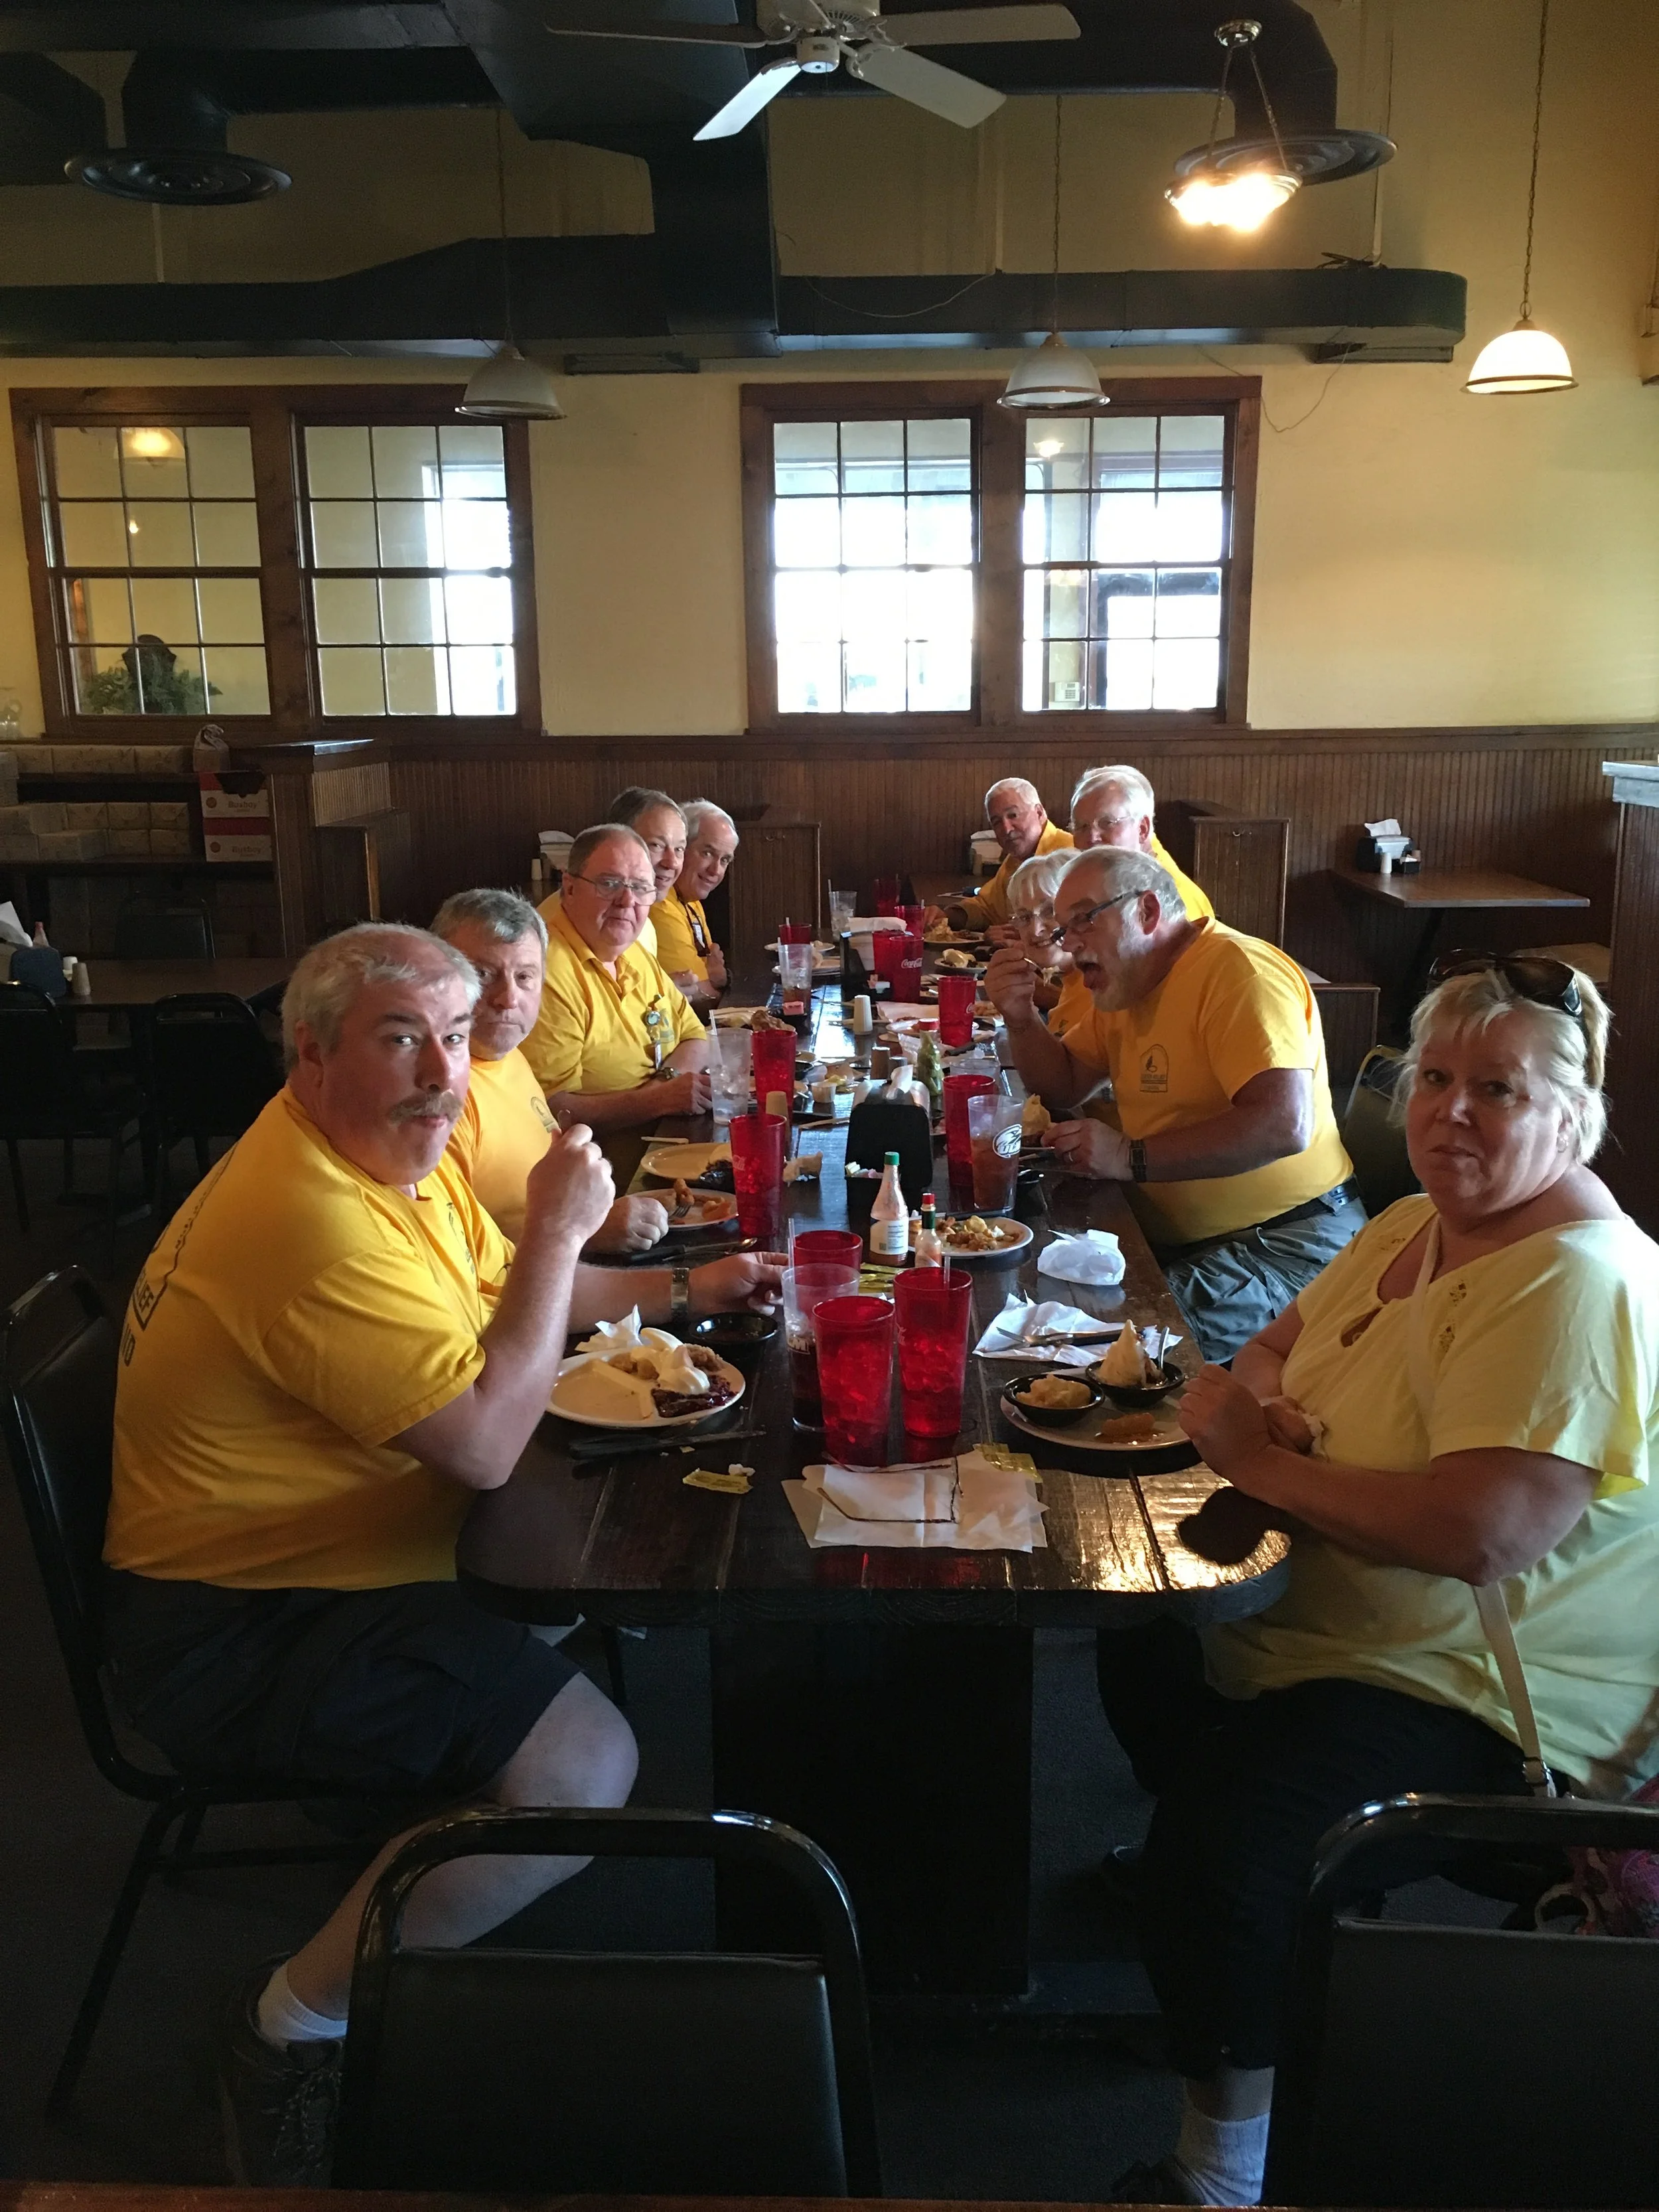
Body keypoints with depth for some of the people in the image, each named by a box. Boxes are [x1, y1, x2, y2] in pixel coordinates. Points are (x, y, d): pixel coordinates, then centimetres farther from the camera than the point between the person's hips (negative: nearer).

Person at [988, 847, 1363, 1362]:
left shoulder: (1238, 971, -18)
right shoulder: (1127, 983, 12)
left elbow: (1285, 1126, -30)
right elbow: (1064, 1089, 19)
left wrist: (1131, 1157, -28)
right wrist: (1021, 1018, 0)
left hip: (1286, 1241, -8)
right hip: (1178, 1238, 8)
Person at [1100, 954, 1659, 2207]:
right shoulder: (1418, 1226, 6)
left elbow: (1478, 1535, -32)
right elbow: (1278, 1346, 16)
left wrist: (1262, 1463, -22)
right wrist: (1255, 1396, -9)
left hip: (1475, 1699, -10)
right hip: (1316, 1622, 10)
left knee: (1221, 1853, -27)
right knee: (1132, 1648, 20)